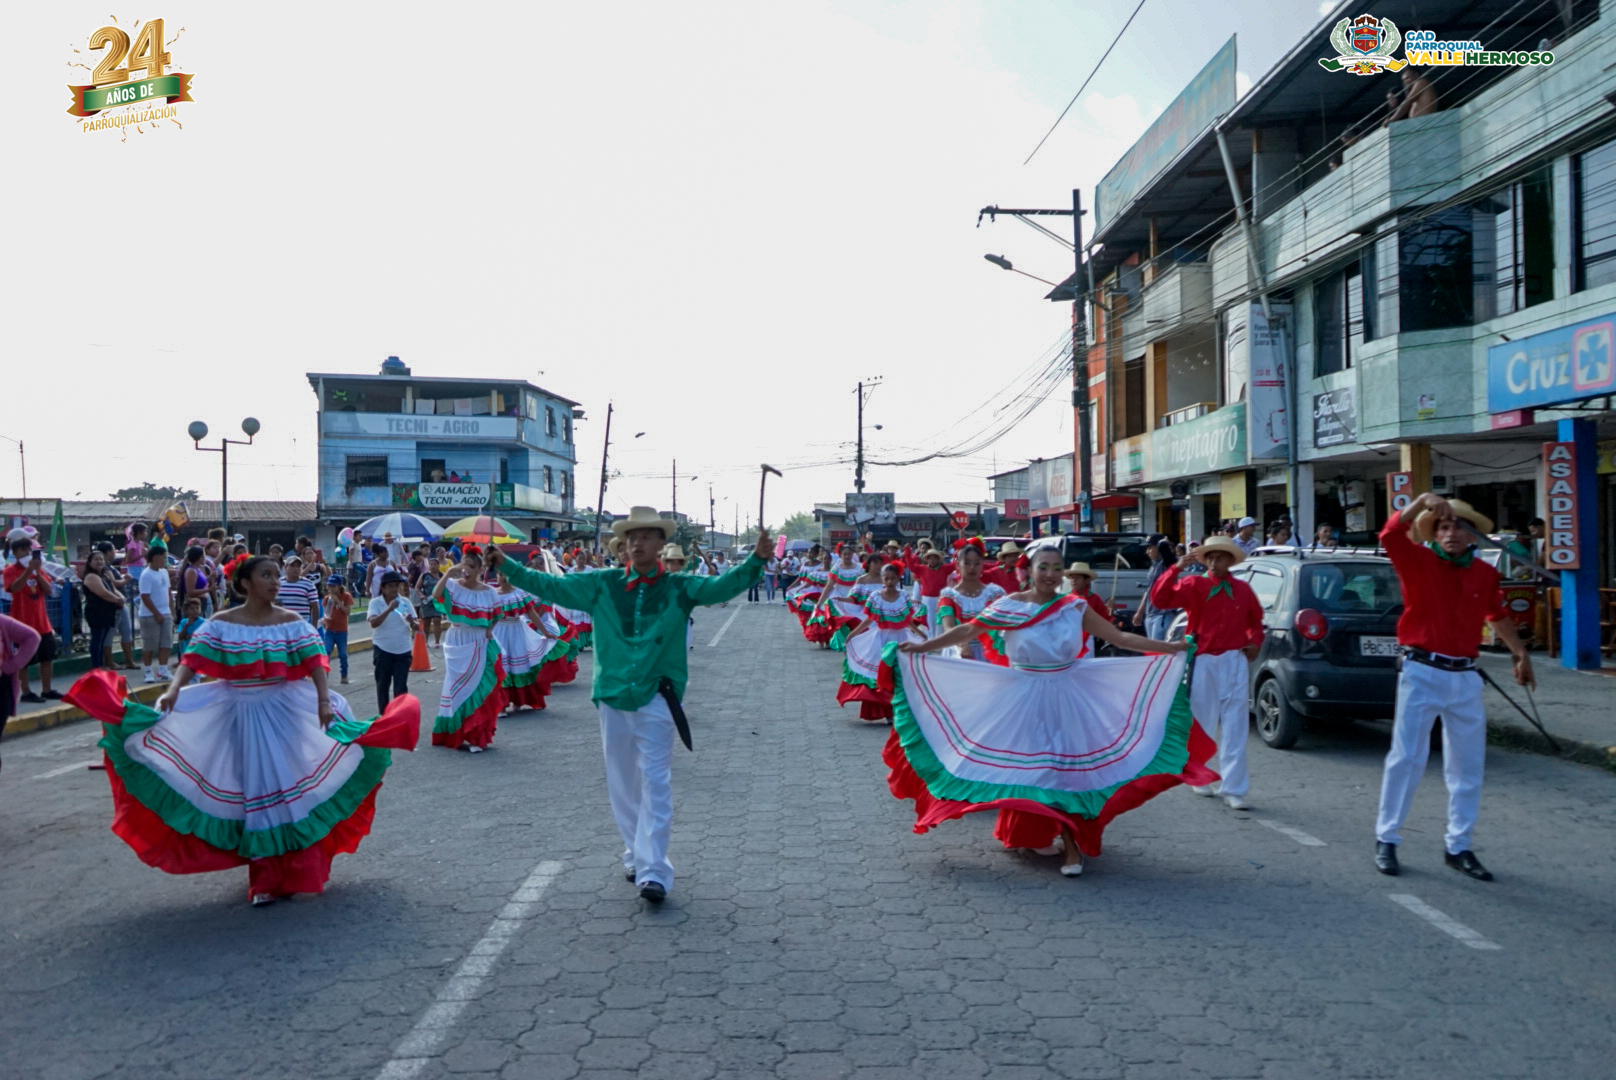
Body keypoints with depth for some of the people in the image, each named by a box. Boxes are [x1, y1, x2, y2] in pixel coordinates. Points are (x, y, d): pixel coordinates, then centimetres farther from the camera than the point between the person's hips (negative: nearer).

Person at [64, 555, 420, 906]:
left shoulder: (292, 622, -4)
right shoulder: (221, 623, -3)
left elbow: (315, 662, -14)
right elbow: (193, 658, -14)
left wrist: (324, 700, -28)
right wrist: (173, 690, -32)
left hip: (285, 711, 0)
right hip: (238, 712, 0)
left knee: (289, 787, 1)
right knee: (253, 790, 6)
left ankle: (292, 871, 19)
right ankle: (267, 878, 20)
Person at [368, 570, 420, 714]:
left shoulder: (405, 602, 1)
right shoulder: (376, 602, -5)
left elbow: (417, 627, 1)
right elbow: (373, 623, -22)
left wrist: (412, 622, -23)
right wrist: (389, 609, -33)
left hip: (403, 650, 1)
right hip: (383, 650, -1)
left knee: (401, 686, -1)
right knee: (383, 685, 10)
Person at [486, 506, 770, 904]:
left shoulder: (679, 588, 0)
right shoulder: (603, 585, 6)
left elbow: (721, 587, -14)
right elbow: (551, 586, 8)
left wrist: (756, 560, -29)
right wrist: (505, 565, 2)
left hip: (656, 698, -3)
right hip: (612, 696, 3)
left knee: (655, 785, -5)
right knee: (622, 785, 12)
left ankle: (653, 871, -5)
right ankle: (634, 855, 28)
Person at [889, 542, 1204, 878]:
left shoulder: (1075, 607, -3)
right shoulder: (1010, 605, -6)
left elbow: (1121, 638, 0)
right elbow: (967, 630, -6)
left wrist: (1172, 648, -4)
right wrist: (919, 648, -10)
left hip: (1068, 696, 1)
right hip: (1025, 697, -1)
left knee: (1067, 765, 1)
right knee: (1028, 764, 3)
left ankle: (1071, 843, 13)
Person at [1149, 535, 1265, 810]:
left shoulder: (1243, 589, 9)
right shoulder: (1194, 585, 0)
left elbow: (1255, 620, 26)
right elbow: (1160, 598, -15)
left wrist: (1255, 642, 10)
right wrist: (1177, 569, -22)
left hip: (1235, 662, 2)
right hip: (1203, 662, -2)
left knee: (1234, 730, -2)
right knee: (1202, 726, 10)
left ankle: (1233, 790, 0)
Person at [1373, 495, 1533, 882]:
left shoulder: (1485, 574, 9)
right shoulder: (1419, 562, -4)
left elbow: (1498, 615, 25)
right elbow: (1390, 535, -23)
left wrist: (1520, 653, 31)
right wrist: (1424, 500, -30)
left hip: (1465, 677, 5)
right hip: (1423, 673, -5)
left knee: (1468, 767, 10)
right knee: (1407, 757, -3)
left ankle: (1459, 847, 23)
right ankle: (1386, 840, 7)